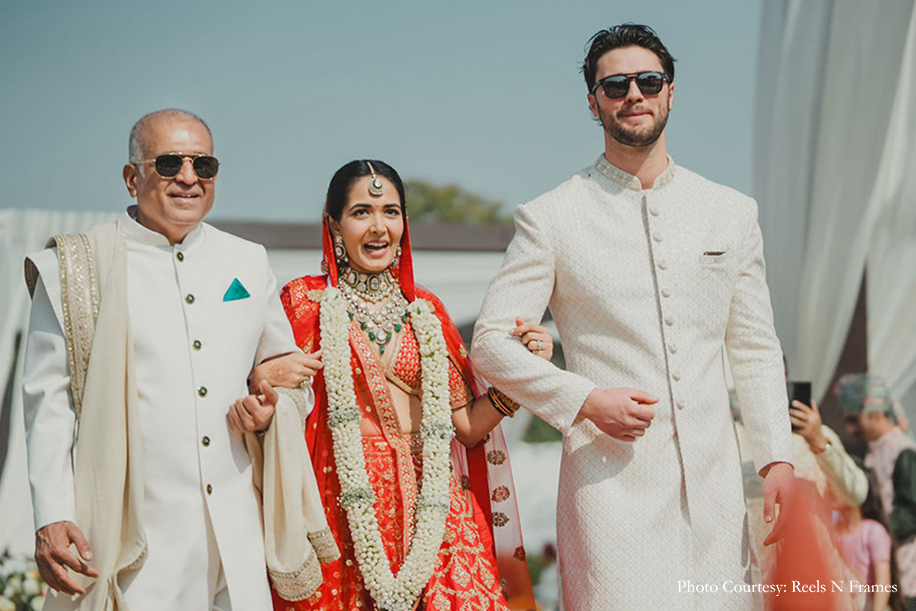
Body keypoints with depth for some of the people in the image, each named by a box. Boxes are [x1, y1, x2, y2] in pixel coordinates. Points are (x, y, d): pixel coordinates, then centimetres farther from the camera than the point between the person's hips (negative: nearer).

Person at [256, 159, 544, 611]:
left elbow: (465, 427, 11)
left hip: (429, 509, 3)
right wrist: (260, 382, -15)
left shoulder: (426, 311, 12)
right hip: (346, 512, -2)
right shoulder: (306, 301, 3)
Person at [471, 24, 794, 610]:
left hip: (713, 475, 3)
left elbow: (756, 347, 15)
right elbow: (491, 341, 1)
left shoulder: (733, 212, 12)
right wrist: (585, 401, -11)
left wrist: (777, 455, 5)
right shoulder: (549, 219, 1)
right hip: (612, 474, -3)